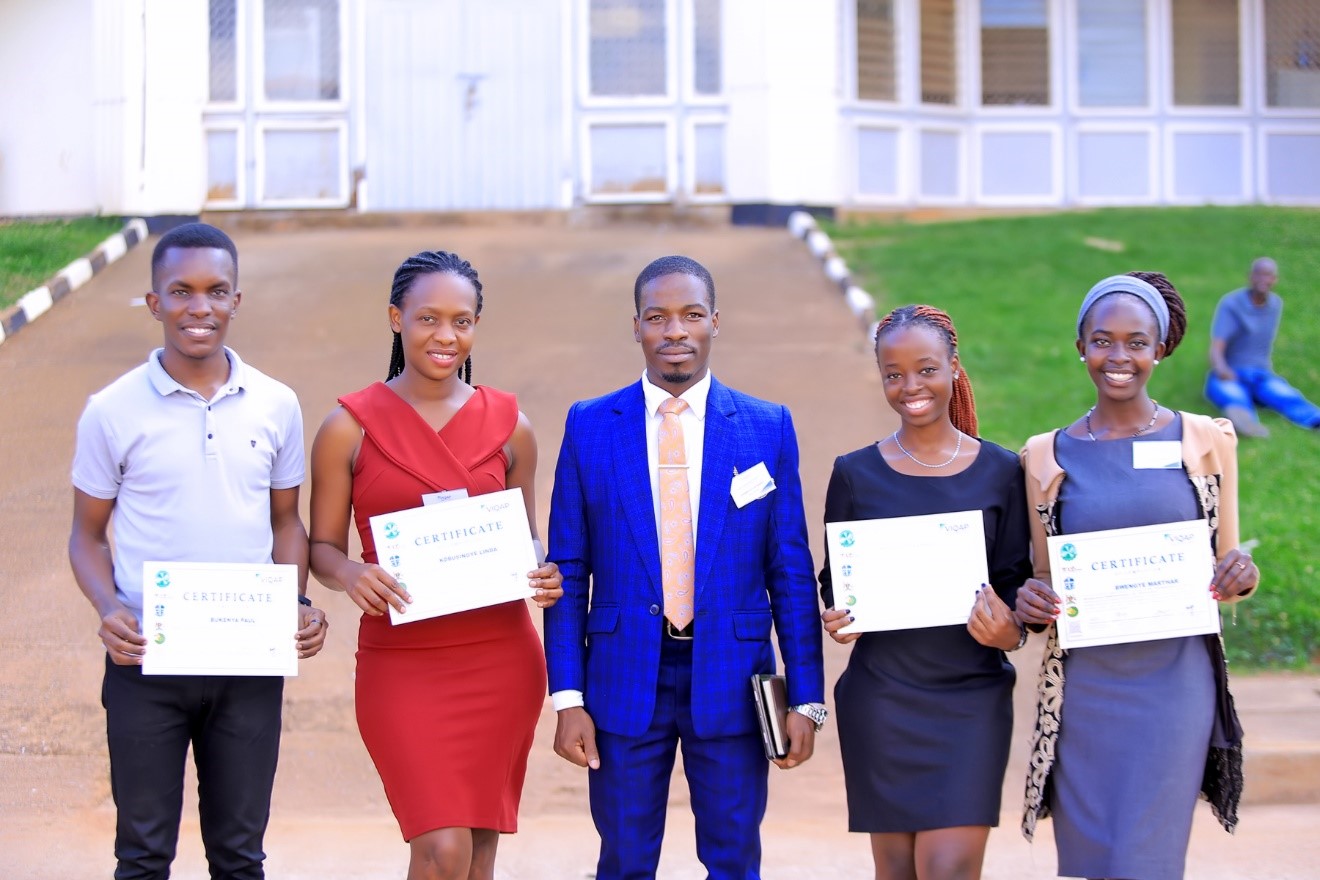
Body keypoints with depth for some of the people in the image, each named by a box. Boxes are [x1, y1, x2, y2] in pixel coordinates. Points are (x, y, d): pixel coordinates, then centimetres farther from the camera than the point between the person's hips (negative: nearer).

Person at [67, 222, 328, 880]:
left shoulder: (275, 405, 2)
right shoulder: (113, 411, -4)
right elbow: (87, 534, 3)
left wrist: (299, 603, -5)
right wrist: (108, 610, -15)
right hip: (146, 661, -2)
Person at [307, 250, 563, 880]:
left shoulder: (508, 425, 5)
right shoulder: (350, 426, -2)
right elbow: (321, 546, 1)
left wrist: (542, 577, -7)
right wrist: (350, 574, -21)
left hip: (501, 658, 3)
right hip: (401, 663, -3)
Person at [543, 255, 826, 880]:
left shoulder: (768, 427, 1)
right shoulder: (589, 427, 1)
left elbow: (790, 571, 2)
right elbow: (569, 571, 2)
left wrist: (806, 698, -1)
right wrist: (567, 697, -4)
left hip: (731, 681, 0)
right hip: (625, 681, 0)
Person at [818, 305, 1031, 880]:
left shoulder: (1000, 472, 2)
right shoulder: (856, 473, 3)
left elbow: (1016, 580, 6)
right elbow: (834, 580, 9)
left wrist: (1011, 631, -15)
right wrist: (837, 619, -13)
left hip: (972, 697, -1)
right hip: (880, 697, 1)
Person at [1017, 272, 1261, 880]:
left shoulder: (1205, 442, 4)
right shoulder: (1048, 456, 5)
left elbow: (1223, 570, 11)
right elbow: (1044, 580, 12)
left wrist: (1240, 575, -11)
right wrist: (1030, 603, -10)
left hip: (1175, 684, -1)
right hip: (1085, 688, 1)